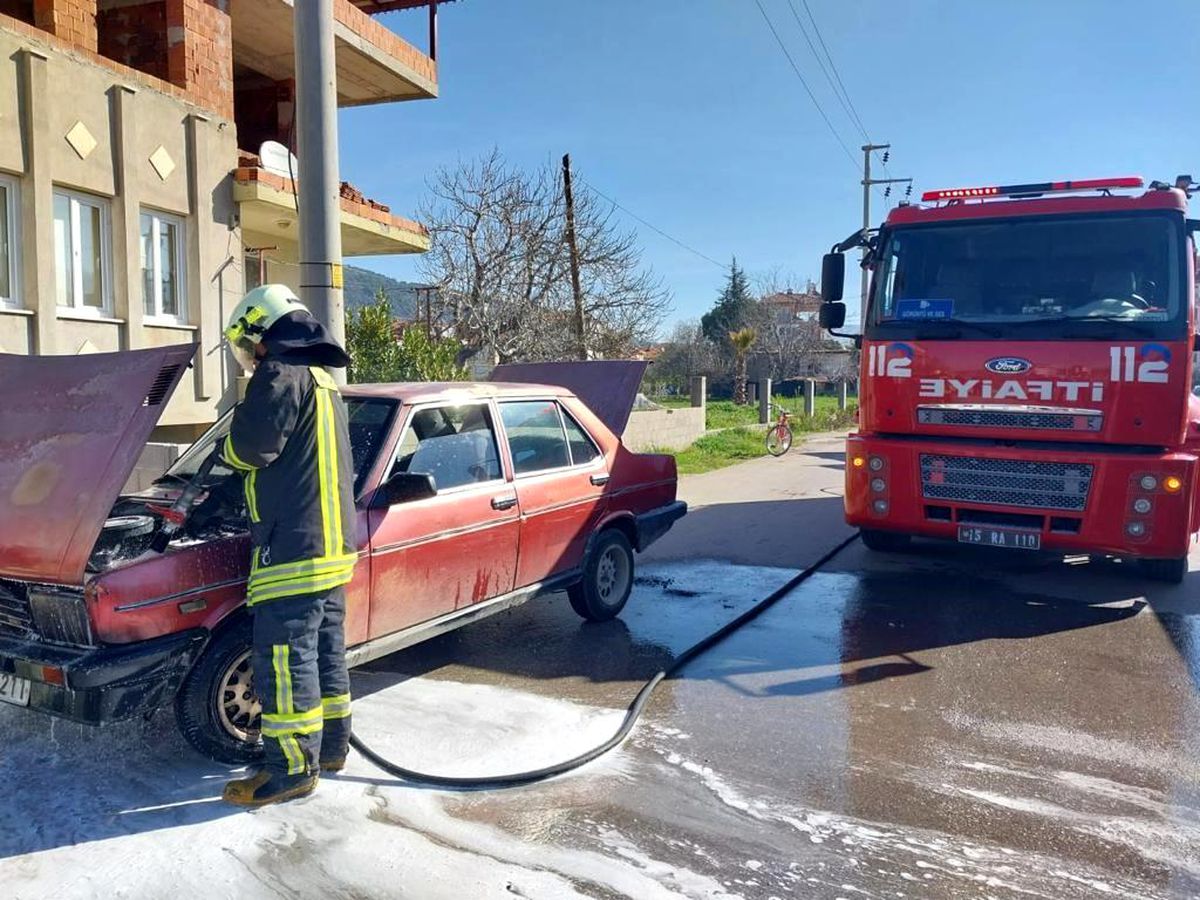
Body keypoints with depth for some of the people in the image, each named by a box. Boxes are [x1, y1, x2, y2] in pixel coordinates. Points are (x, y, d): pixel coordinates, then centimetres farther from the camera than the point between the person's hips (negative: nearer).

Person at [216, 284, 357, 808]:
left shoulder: (281, 375, -12)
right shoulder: (321, 378, 19)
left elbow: (249, 449, -17)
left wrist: (236, 427, 4)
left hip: (294, 549, -10)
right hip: (333, 545, 10)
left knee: (285, 663, -1)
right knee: (326, 652, 17)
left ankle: (292, 770, 7)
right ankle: (332, 747, 29)